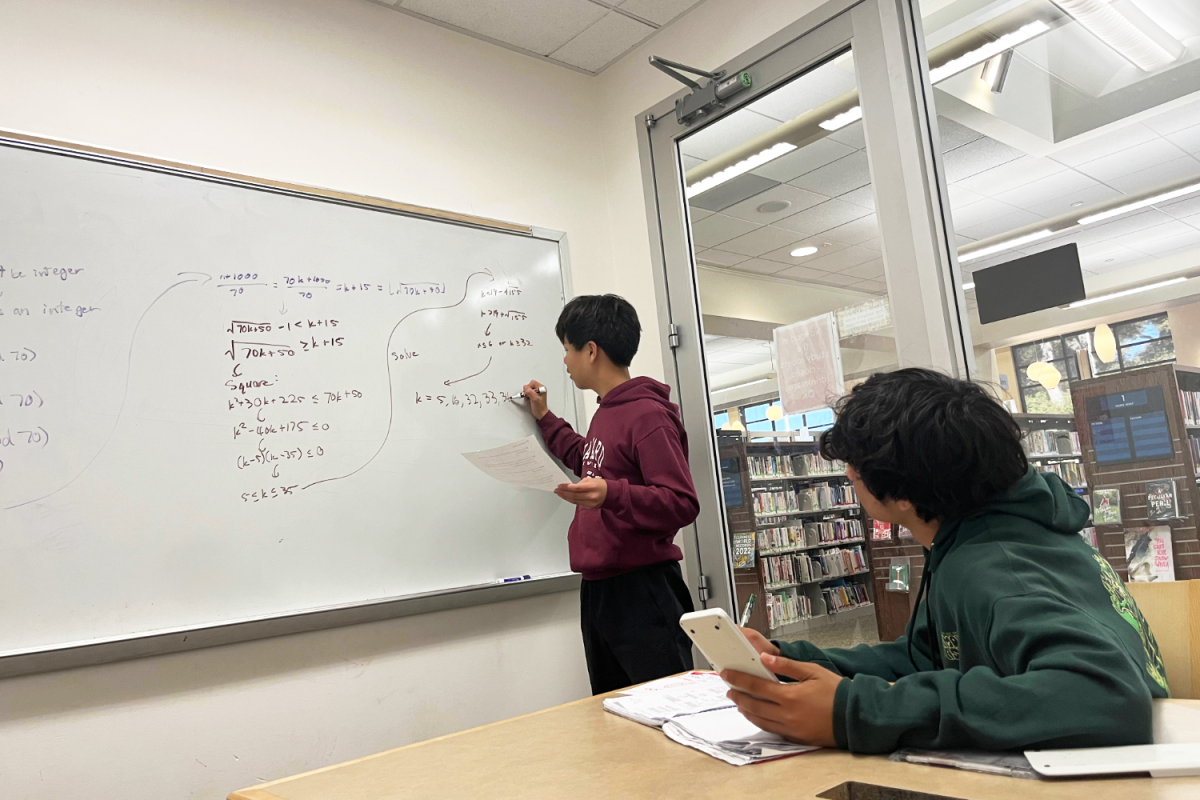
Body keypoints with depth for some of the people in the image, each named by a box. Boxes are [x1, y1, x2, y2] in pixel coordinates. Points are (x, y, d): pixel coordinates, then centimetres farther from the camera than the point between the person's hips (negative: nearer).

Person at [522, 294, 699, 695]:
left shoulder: (648, 415, -15)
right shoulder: (605, 413, 15)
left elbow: (682, 505, -20)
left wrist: (611, 495, -34)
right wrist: (545, 418, 32)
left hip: (642, 590, -10)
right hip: (598, 588, 10)